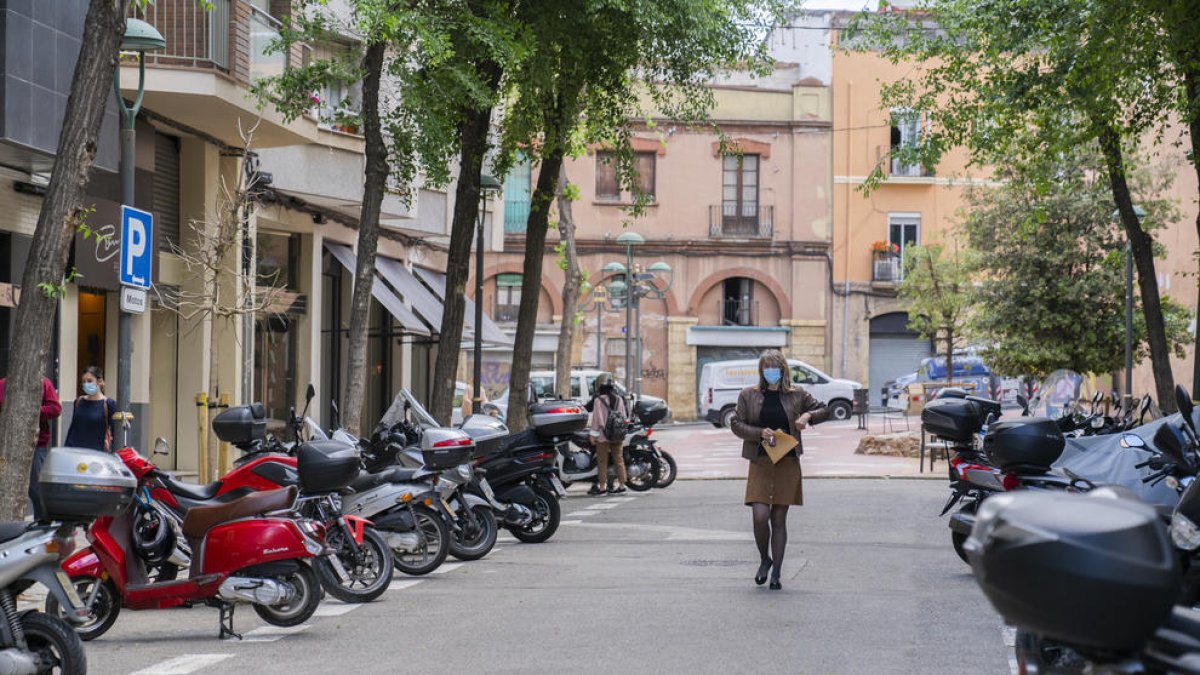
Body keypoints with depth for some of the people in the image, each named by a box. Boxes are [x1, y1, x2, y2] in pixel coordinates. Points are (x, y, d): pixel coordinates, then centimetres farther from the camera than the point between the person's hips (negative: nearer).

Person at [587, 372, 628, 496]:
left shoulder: (598, 400, -9)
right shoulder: (619, 399, 7)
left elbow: (597, 418, -10)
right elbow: (624, 417, 11)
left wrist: (593, 434, -5)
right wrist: (622, 432, 19)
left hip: (603, 435, -5)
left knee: (602, 461, 0)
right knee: (619, 459, 10)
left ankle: (602, 487, 0)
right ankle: (621, 485, 11)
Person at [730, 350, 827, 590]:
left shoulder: (796, 395, 6)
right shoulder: (749, 395, 5)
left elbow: (824, 410, 15)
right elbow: (736, 424, 4)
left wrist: (808, 415, -7)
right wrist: (760, 433, -13)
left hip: (787, 464, 1)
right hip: (760, 463, -1)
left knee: (779, 520, 4)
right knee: (760, 516, -14)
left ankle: (776, 573, 13)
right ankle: (764, 559, 14)